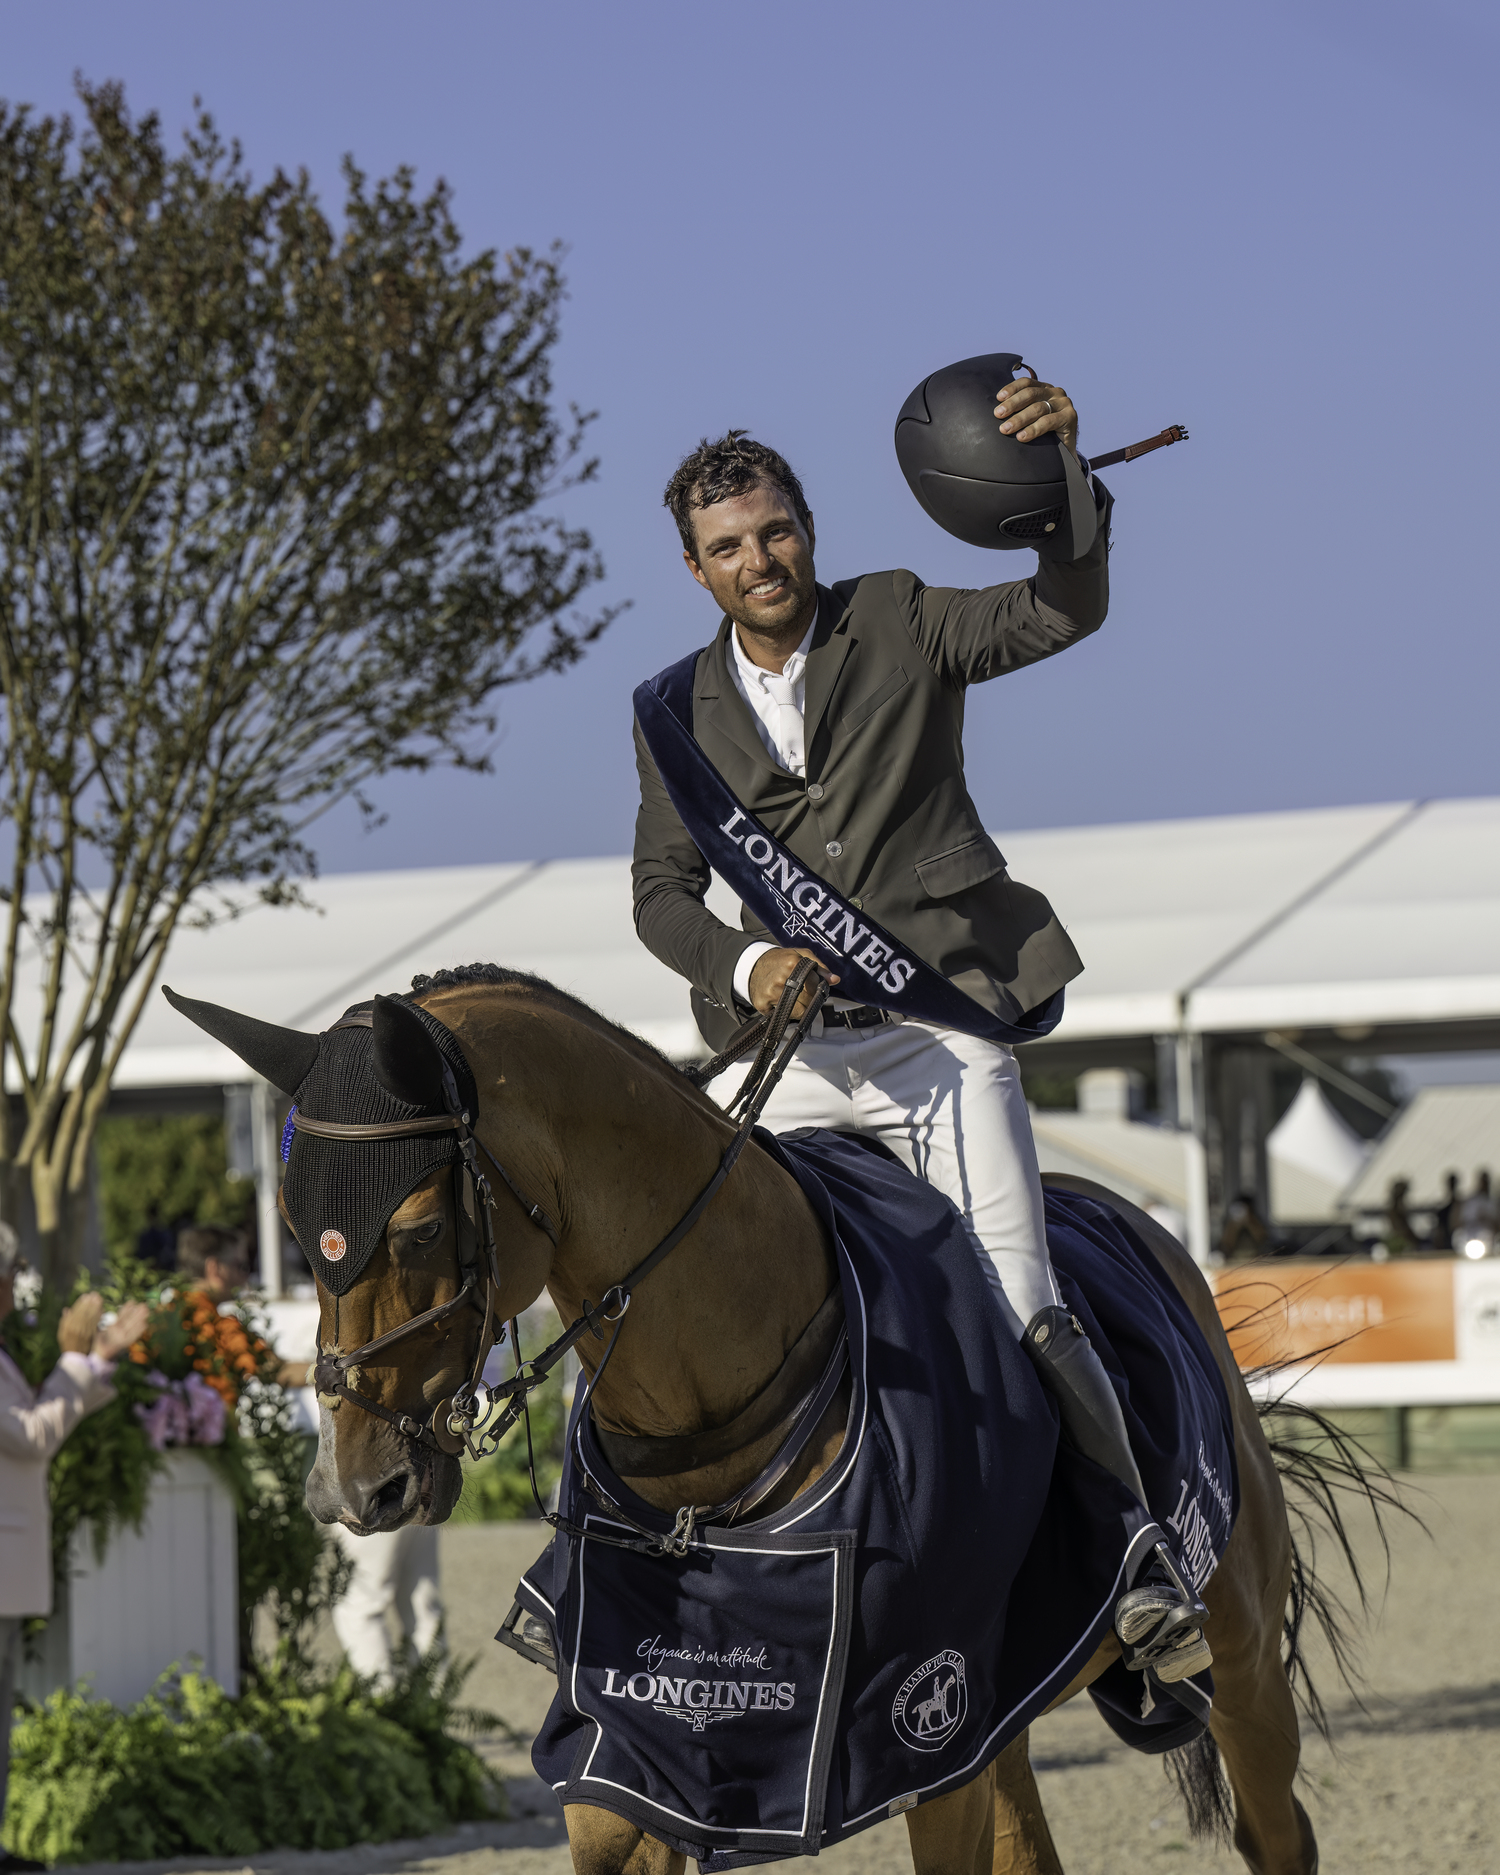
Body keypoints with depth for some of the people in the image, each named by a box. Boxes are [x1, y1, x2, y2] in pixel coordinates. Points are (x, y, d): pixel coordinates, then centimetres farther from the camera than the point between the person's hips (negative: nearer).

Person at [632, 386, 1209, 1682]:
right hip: (793, 1049, 3)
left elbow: (1064, 612, -10)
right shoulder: (679, 712, 11)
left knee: (1025, 1313, -13)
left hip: (939, 1031, -3)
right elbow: (662, 892, 9)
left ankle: (1148, 1571, -6)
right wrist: (743, 966, -12)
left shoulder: (900, 627, 4)